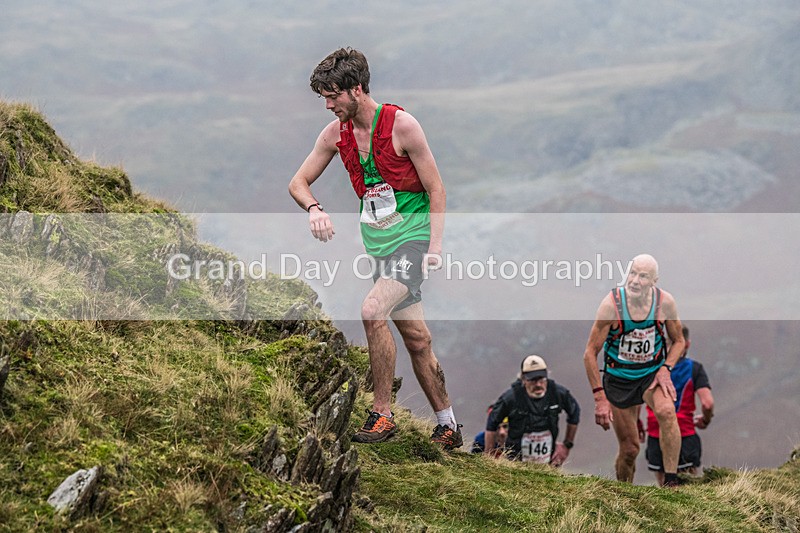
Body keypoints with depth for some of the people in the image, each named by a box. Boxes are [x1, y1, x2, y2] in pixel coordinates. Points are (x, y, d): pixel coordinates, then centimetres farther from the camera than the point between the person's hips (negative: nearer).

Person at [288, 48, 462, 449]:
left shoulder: (401, 125, -14)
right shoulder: (336, 133, 2)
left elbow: (436, 189, -9)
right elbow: (299, 182, 10)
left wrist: (435, 247, -16)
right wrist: (314, 208, -12)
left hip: (413, 236, -6)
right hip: (377, 241, 6)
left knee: (373, 310, -25)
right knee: (415, 339, 8)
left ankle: (382, 414, -16)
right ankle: (448, 427, 19)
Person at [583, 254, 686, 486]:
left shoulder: (665, 302, -12)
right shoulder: (611, 305, -20)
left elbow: (679, 341, 6)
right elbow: (590, 353, -15)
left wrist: (666, 368, -12)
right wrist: (600, 398, -19)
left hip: (653, 373, 1)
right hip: (618, 378, -1)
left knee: (666, 412, -31)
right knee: (629, 450, -1)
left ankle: (671, 480, -26)